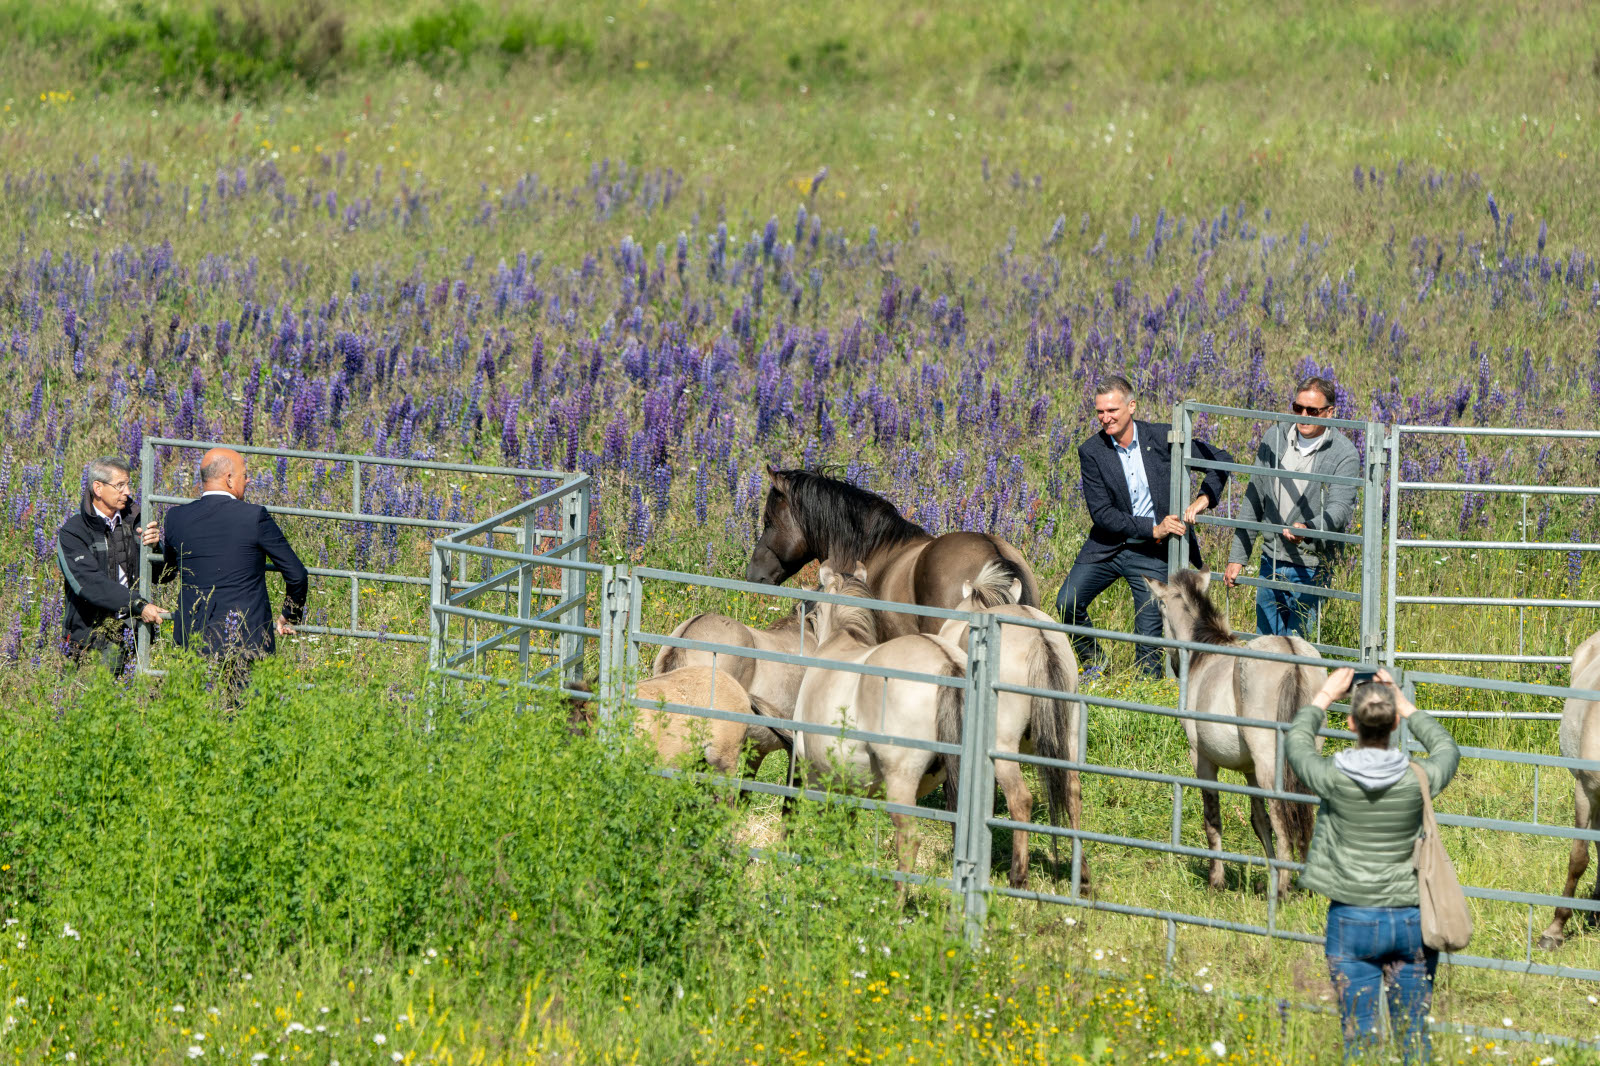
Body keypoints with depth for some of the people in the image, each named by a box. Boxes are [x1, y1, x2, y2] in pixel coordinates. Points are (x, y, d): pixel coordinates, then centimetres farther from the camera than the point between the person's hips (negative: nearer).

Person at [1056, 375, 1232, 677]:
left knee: (1149, 635, -4)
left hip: (1152, 554, -1)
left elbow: (1222, 460, 1)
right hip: (1108, 547, 1)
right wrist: (1153, 528, -20)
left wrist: (1204, 499, -16)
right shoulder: (1091, 452, -7)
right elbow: (1101, 513, -12)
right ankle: (1093, 664, 13)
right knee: (1067, 604, -11)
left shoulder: (1163, 437, -7)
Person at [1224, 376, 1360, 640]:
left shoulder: (1345, 454, -9)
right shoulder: (1275, 437, 6)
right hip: (1271, 560, 5)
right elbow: (1254, 500, 12)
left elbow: (1340, 508, -21)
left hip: (1311, 568, -5)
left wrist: (1308, 529, -42)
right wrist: (1237, 557, 10)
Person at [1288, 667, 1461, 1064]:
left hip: (1353, 920, -1)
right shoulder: (1418, 779, -10)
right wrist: (1405, 705, 20)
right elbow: (1447, 749, 15)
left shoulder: (1333, 778, -13)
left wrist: (1325, 696, 22)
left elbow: (1296, 743, 10)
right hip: (1411, 920, 1)